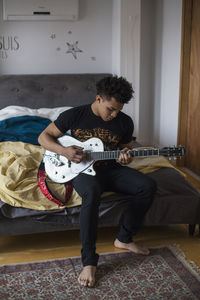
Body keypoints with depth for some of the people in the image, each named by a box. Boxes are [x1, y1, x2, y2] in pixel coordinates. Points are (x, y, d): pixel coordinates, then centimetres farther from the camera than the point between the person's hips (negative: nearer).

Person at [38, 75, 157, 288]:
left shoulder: (125, 122, 1)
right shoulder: (75, 115, -7)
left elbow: (126, 147, 16)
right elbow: (44, 136, -1)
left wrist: (125, 156, -10)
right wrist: (63, 150, -20)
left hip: (111, 169, 5)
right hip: (82, 169, -4)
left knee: (148, 186, -18)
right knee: (92, 193, -39)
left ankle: (124, 239, 0)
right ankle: (89, 262, -32)